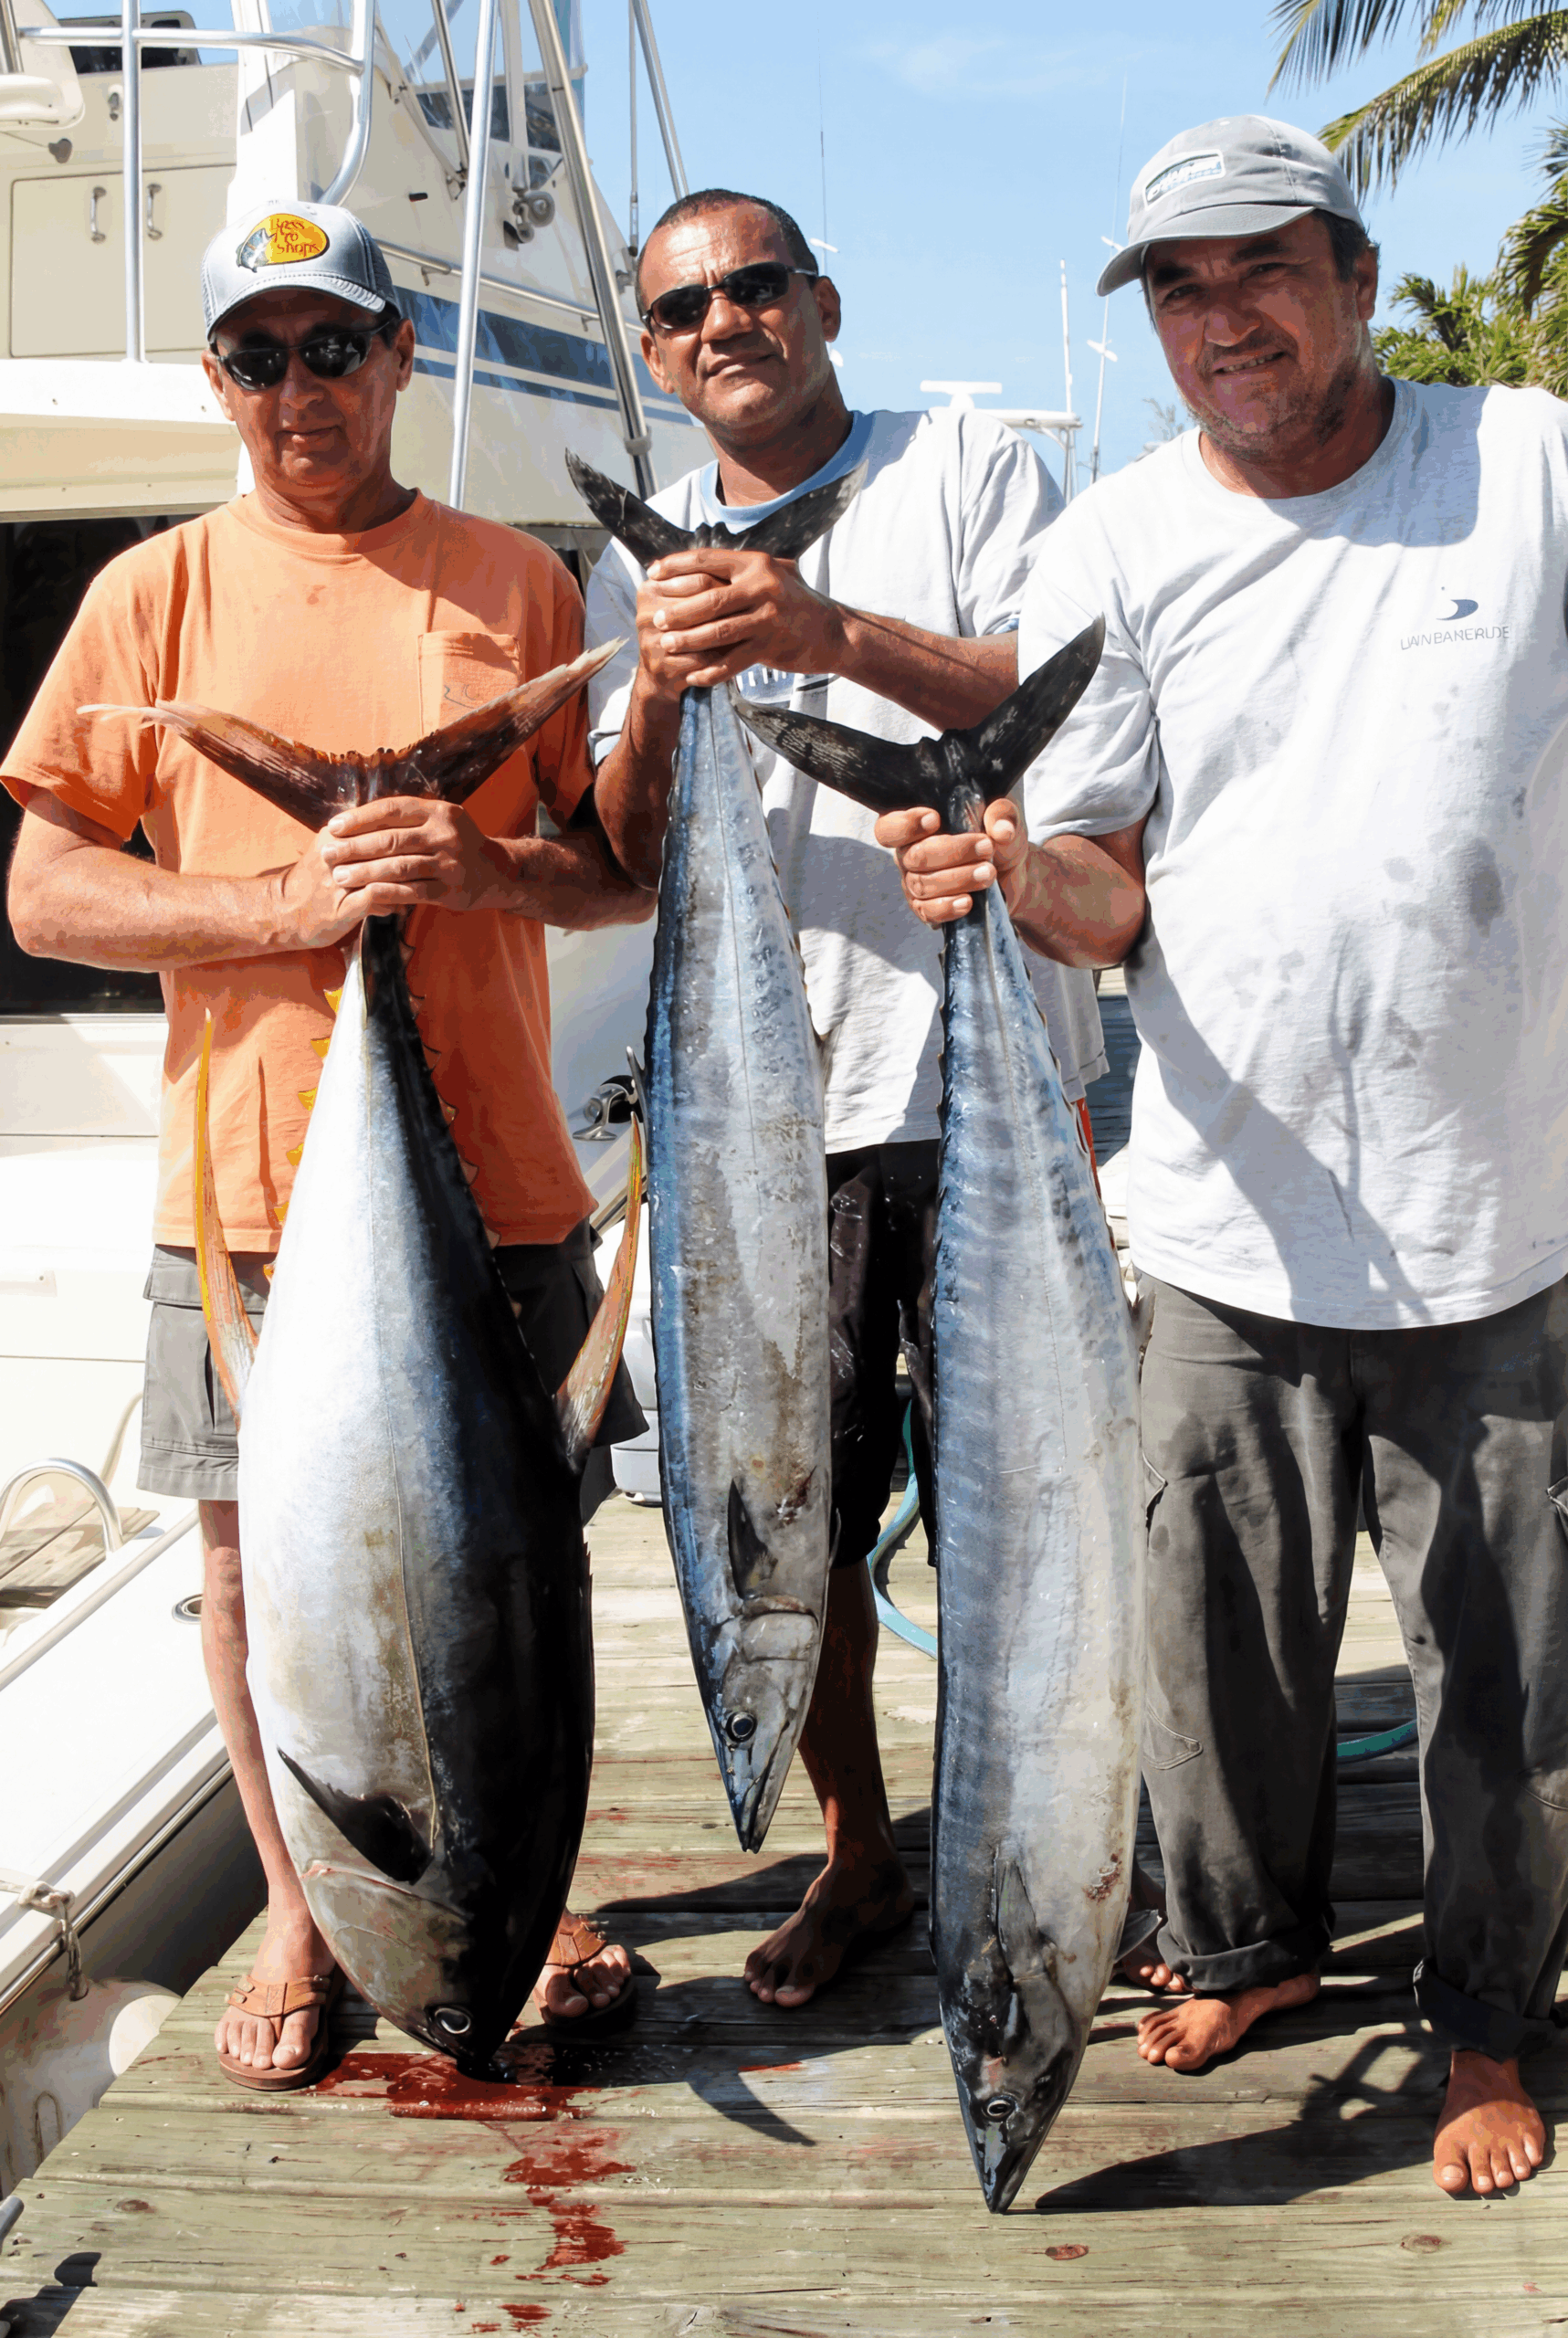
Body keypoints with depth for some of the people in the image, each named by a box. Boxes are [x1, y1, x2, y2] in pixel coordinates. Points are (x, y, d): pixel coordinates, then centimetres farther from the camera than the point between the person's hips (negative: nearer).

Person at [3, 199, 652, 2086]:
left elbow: (629, 869, 7)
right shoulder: (158, 590, 5)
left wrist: (486, 867, -14)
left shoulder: (517, 581, 7)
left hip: (492, 1170, 0)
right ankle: (298, 1912, 29)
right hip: (245, 1177, 0)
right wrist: (288, 901, -14)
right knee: (256, 1554, 9)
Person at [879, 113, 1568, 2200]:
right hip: (1235, 1233, 1)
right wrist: (1013, 875, -20)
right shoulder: (1117, 549, 2)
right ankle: (1248, 1941, 40)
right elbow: (1107, 896, 2)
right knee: (1224, 1639, 13)